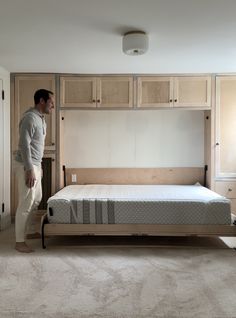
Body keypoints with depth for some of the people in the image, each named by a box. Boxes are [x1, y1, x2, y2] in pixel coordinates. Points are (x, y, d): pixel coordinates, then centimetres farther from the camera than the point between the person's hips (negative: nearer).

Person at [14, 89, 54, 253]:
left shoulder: (41, 119, 13)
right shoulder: (30, 117, -17)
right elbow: (24, 145, -22)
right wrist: (29, 169, -23)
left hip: (36, 165, 10)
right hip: (27, 166, -10)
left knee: (36, 200, 17)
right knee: (26, 204, -4)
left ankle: (26, 231, 30)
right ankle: (19, 241, 7)